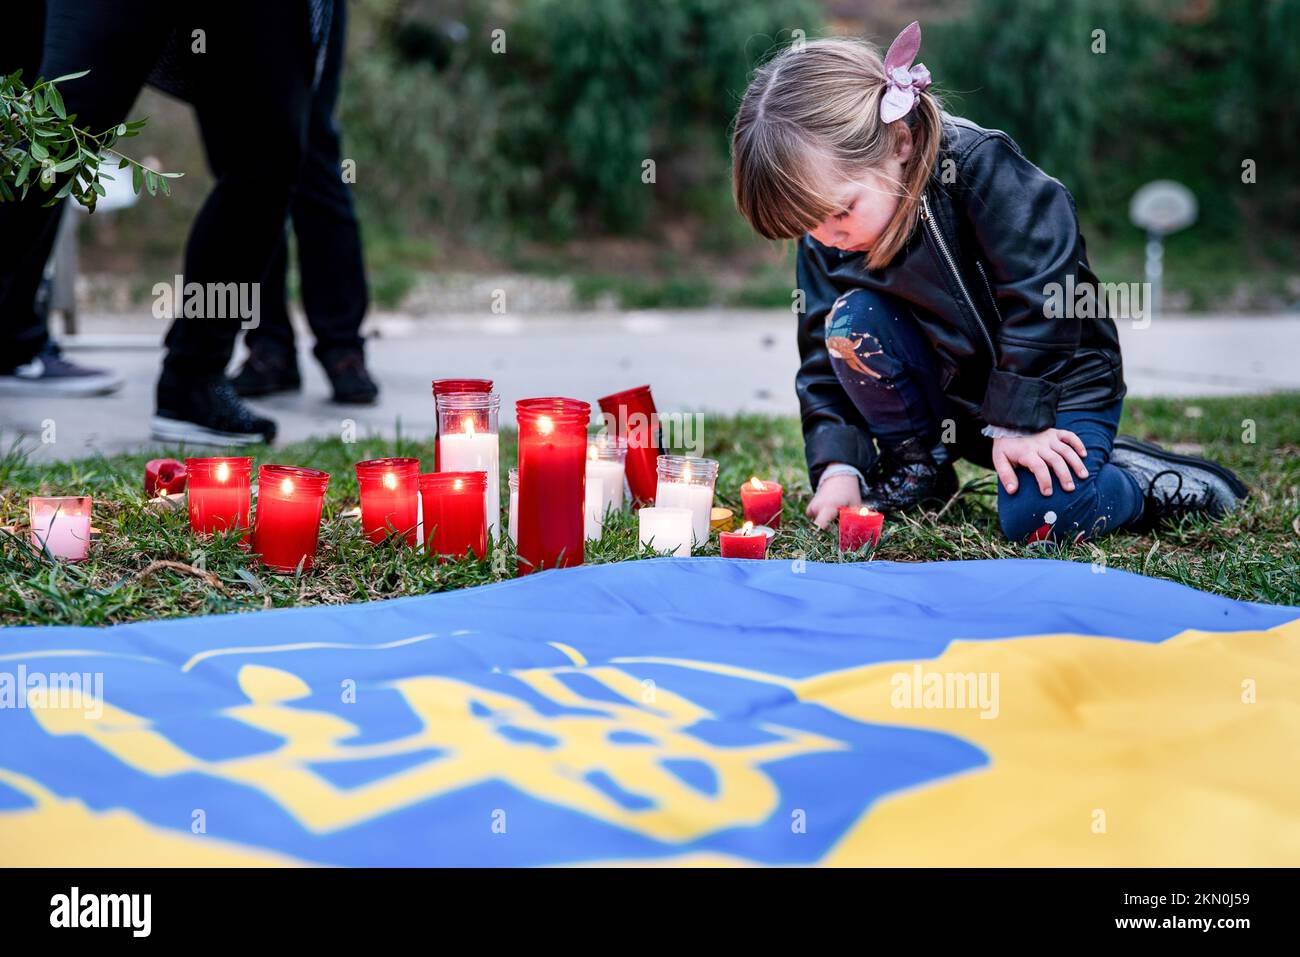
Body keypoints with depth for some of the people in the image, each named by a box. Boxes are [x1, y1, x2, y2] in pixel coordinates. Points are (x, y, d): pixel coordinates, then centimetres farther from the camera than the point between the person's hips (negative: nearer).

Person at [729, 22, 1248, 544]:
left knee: (1035, 520, -29)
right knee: (851, 321, -21)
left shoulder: (978, 167, -26)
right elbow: (823, 361, -4)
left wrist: (1015, 420, -24)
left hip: (1058, 379, -5)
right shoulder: (824, 242, -9)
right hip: (952, 389, 5)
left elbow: (1040, 295, -26)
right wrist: (838, 467, -16)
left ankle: (1157, 483, 1)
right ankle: (918, 466, 0)